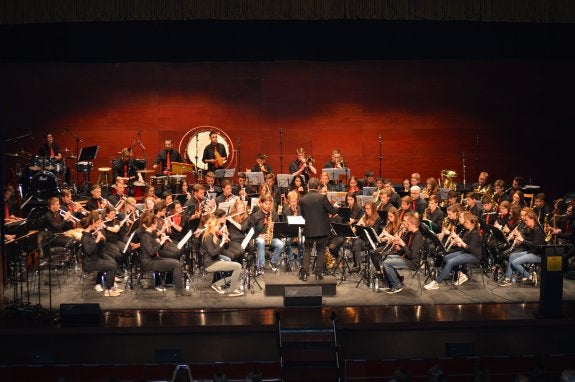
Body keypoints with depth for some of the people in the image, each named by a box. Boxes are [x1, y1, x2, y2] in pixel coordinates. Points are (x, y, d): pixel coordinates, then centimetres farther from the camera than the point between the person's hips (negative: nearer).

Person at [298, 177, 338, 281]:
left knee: (307, 250, 14)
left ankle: (304, 273, 6)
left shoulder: (302, 200, -4)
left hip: (309, 230, 2)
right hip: (322, 229, -2)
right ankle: (318, 274, 10)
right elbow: (332, 210, -9)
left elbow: (303, 215, 7)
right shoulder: (322, 197, -14)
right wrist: (336, 208, 13)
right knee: (321, 251, 12)